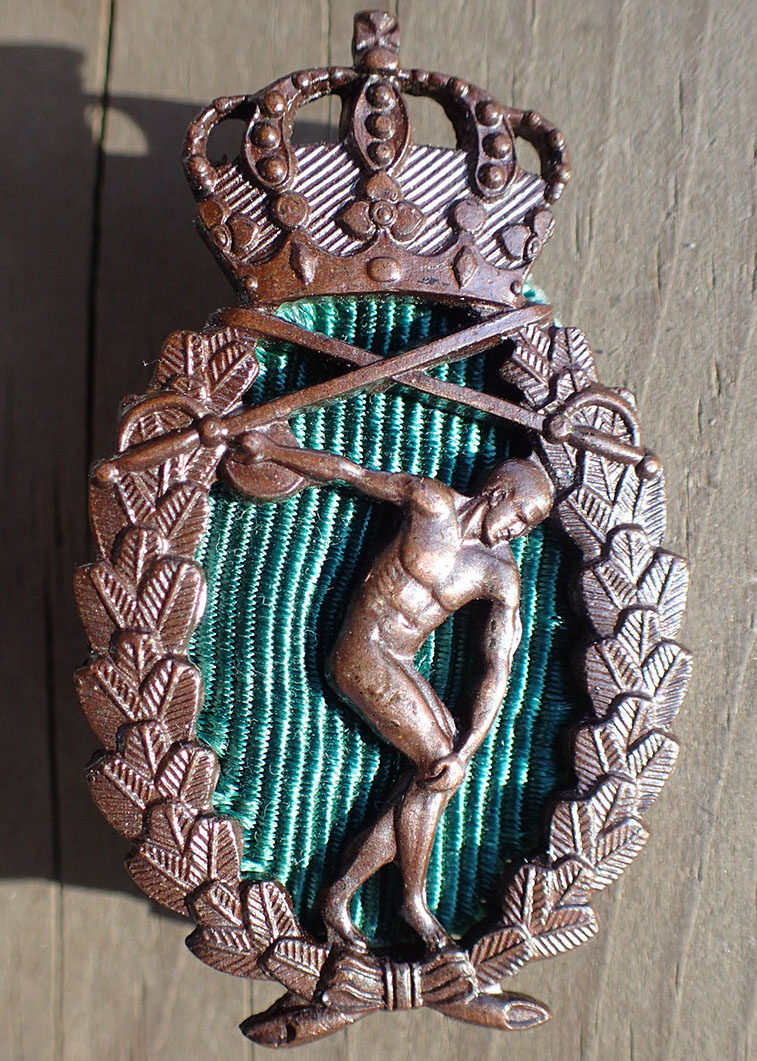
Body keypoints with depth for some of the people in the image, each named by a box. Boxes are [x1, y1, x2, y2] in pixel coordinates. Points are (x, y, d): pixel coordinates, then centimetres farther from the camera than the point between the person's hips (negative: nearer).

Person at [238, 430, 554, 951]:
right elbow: (346, 470, -1)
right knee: (439, 765, -12)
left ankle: (344, 889, -8)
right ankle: (414, 901, 5)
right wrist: (268, 448, 7)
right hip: (364, 653, -5)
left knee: (447, 754, -14)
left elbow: (498, 672, -6)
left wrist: (464, 752, -15)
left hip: (399, 665, 5)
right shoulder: (431, 501, -11)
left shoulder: (502, 574, -2)